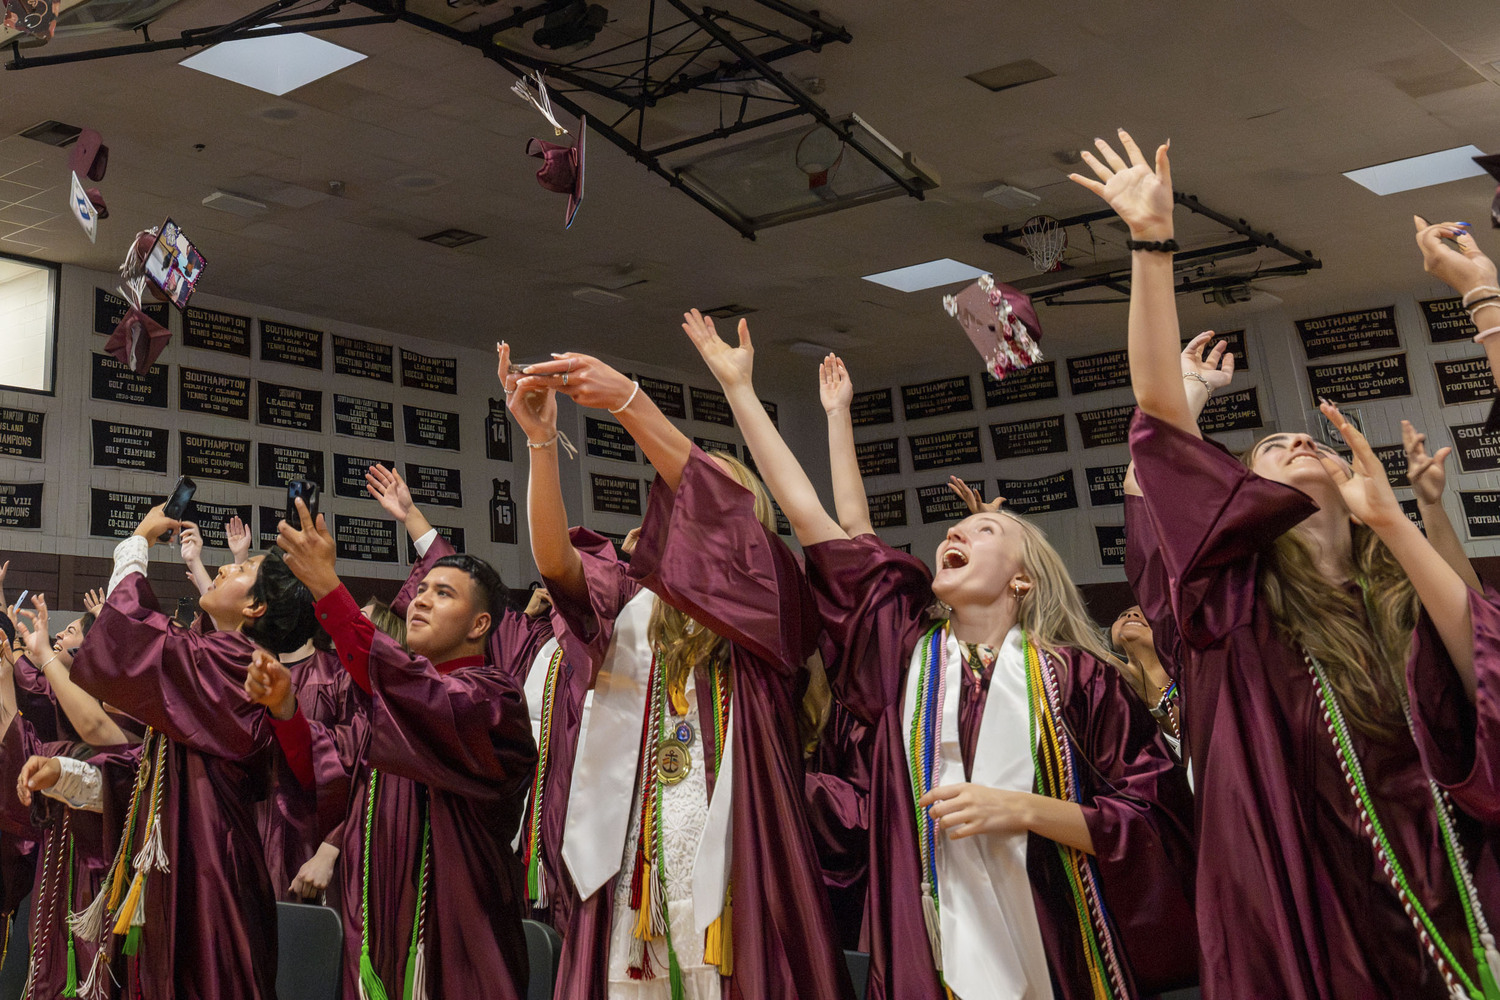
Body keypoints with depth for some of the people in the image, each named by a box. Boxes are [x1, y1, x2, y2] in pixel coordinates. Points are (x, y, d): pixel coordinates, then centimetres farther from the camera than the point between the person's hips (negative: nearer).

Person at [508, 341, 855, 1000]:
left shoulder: (768, 600, 5)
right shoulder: (633, 601, 14)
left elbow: (717, 510, -12)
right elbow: (555, 560, -4)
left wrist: (629, 402, -20)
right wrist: (541, 440, -17)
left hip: (733, 850, -3)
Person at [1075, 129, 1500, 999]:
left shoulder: (1403, 607, 9)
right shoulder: (1235, 604, 0)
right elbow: (1160, 412, -10)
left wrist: (1389, 519, -12)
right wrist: (1154, 243, -14)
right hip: (1299, 928, -3)